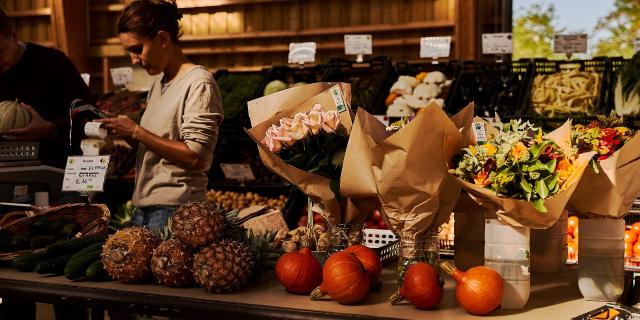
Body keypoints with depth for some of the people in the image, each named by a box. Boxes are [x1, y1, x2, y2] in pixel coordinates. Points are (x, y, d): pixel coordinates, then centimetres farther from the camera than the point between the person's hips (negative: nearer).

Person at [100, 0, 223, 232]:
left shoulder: (198, 83, -11)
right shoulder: (159, 82, 14)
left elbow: (196, 158, -18)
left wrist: (136, 132, -15)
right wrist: (125, 132, 0)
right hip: (144, 205, 8)